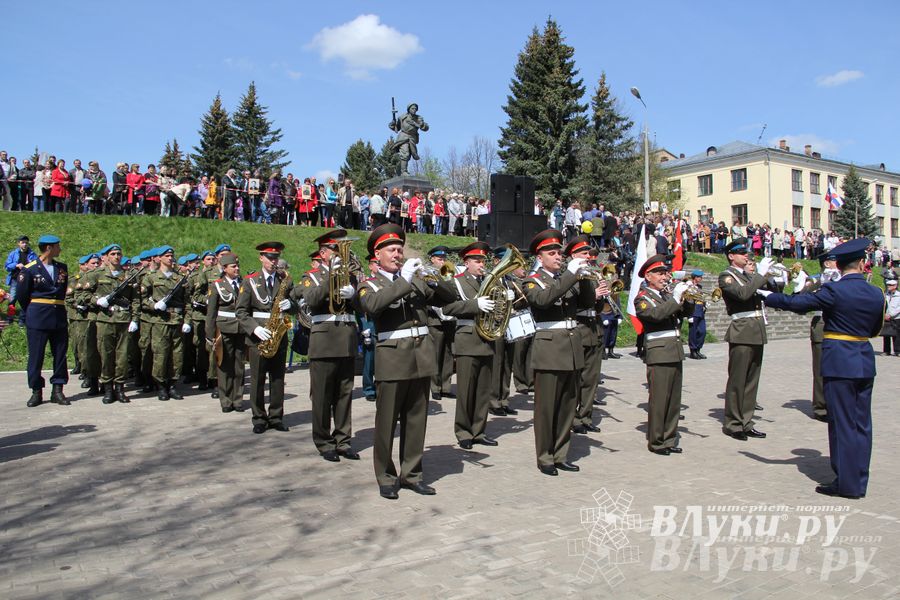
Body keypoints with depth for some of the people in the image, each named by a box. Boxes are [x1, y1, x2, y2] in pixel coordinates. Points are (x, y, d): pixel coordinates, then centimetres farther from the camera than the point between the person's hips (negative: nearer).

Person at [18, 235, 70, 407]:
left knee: (60, 354, 4)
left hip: (59, 317, 4)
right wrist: (32, 313, 11)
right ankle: (36, 392, 9)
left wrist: (57, 307, 15)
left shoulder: (62, 268, 10)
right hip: (37, 319, -4)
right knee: (35, 355, 1)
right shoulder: (29, 269, -4)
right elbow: (22, 295, 3)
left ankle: (57, 390, 11)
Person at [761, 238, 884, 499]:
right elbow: (875, 329, 15)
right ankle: (860, 482, 20)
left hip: (840, 363, -6)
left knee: (843, 423, 1)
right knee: (862, 423, 12)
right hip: (865, 362, 6)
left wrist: (766, 295, 1)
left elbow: (796, 303, -12)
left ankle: (847, 483, 6)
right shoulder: (876, 294, 3)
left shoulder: (834, 290, -14)